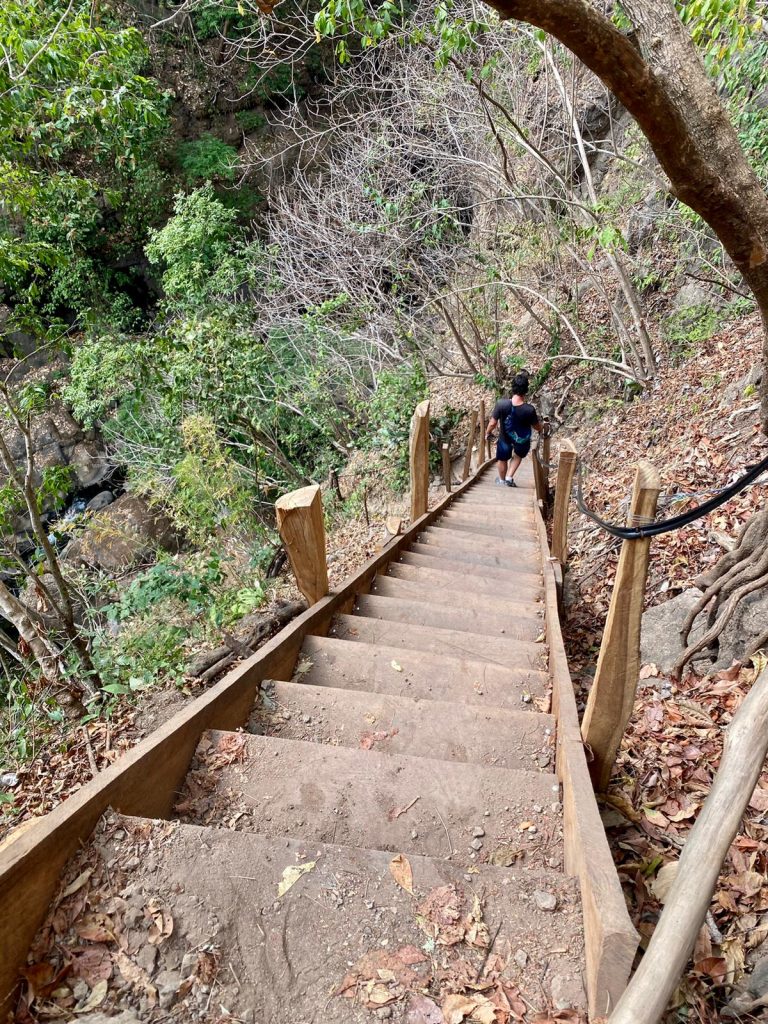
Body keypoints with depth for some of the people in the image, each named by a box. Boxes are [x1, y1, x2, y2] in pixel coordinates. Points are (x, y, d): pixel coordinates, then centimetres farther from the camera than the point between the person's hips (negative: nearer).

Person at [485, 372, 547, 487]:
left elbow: (492, 423, -19)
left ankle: (502, 480, 47)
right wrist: (544, 425, 10)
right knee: (518, 456, 32)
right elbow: (537, 427, -13)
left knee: (502, 459, 28)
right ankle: (509, 477, 29)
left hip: (505, 437, 1)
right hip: (522, 440, -1)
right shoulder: (529, 410, -32)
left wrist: (488, 433, 2)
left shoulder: (501, 404, -33)